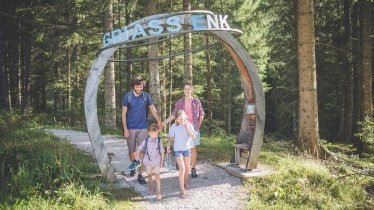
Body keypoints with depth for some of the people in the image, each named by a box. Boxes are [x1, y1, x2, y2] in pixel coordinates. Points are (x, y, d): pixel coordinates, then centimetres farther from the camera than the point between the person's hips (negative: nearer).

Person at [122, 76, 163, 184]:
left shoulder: (146, 96, 0)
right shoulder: (127, 96, -6)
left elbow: (152, 108, 13)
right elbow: (124, 113, -6)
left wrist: (159, 121, 16)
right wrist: (125, 129, -12)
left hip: (142, 128, 1)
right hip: (131, 128, -1)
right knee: (131, 151, 9)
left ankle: (140, 175, 3)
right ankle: (133, 167, 36)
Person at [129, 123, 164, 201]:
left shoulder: (159, 141, -11)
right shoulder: (146, 141, -8)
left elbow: (162, 152, -4)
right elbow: (139, 148, 2)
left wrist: (162, 162, 0)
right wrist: (137, 156, -8)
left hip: (156, 161, -2)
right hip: (148, 161, 2)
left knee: (157, 176, -3)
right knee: (150, 175, 17)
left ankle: (159, 193, 3)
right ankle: (151, 188, 39)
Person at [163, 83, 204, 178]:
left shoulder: (196, 101, 3)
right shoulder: (179, 102, 3)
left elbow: (201, 114, 12)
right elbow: (173, 115, 6)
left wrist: (199, 125, 4)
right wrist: (163, 123, 1)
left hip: (194, 129, 0)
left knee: (193, 149, 0)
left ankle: (193, 169, 10)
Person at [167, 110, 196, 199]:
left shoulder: (189, 125, -5)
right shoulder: (174, 126, -8)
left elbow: (193, 136, -13)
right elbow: (170, 137, 0)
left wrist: (187, 128, -22)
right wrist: (168, 146, -10)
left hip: (187, 148, 3)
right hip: (177, 149, -3)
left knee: (187, 167, 17)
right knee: (182, 168, -13)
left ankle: (185, 181, 45)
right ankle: (182, 190, -11)